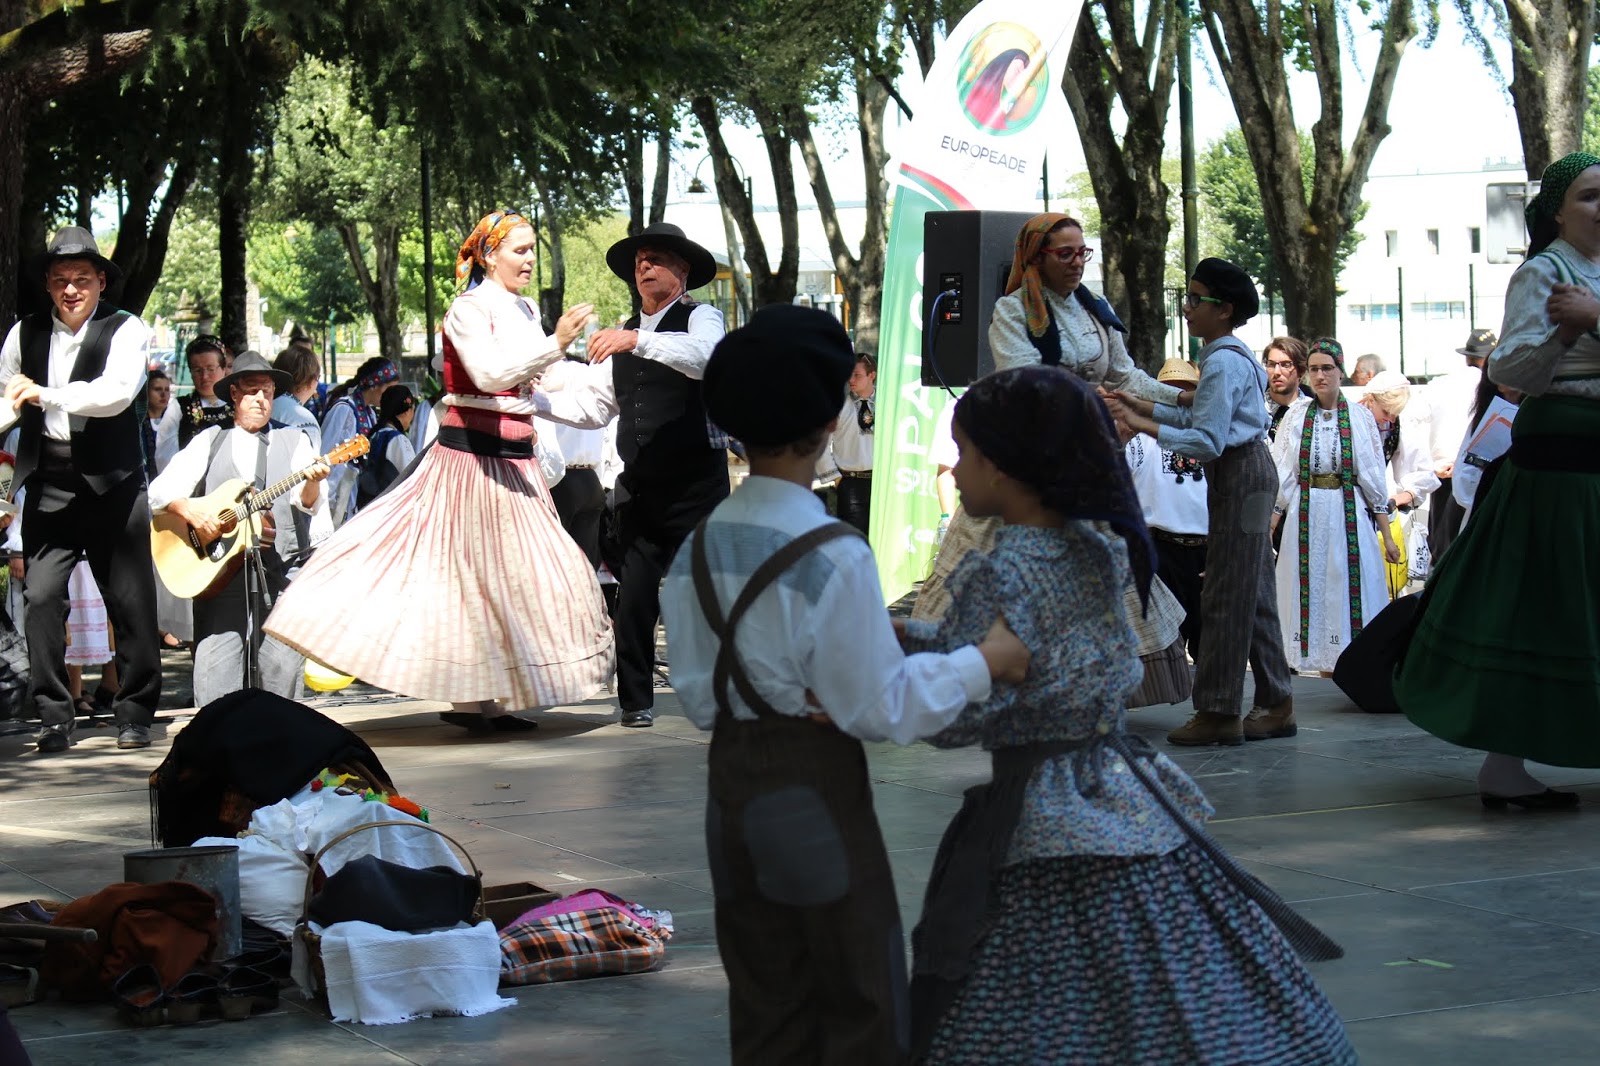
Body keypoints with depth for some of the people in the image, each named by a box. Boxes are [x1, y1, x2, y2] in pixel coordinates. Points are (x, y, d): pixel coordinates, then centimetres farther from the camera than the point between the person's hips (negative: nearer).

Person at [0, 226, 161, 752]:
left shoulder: (126, 331, -3)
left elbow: (117, 393, -19)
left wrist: (43, 394, -22)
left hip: (112, 482, -3)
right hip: (48, 484, 3)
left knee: (131, 601, 2)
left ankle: (135, 714, 14)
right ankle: (53, 718, 2)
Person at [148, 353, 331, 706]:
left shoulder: (293, 441, 17)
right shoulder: (209, 442, 16)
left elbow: (305, 501, 2)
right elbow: (159, 491, 9)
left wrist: (312, 482, -21)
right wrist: (189, 509, -11)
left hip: (280, 571, 0)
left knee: (281, 670, -12)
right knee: (214, 673, -13)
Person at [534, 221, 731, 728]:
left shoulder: (701, 319, -1)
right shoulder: (622, 335, 18)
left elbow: (703, 356, -26)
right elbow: (589, 405, 17)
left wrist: (638, 340, -37)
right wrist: (530, 399, 5)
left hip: (696, 483, -5)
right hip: (639, 486, 5)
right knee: (634, 594, 2)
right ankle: (636, 700, 11)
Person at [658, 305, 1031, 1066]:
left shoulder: (699, 548, 1)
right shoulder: (834, 558, -19)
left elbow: (696, 693, 4)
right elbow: (881, 707, -15)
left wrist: (769, 702, 0)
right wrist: (984, 660, -8)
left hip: (732, 782, 6)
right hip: (816, 792, -6)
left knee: (765, 1004, 14)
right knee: (861, 1002, 8)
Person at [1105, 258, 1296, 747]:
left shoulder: (1222, 363, -19)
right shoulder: (1233, 356, 14)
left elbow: (1207, 441, -23)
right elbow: (1205, 418, 18)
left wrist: (1144, 425, -22)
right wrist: (1145, 407, 11)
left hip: (1239, 474, -11)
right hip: (1249, 471, 11)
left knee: (1226, 595, -6)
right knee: (1252, 594, 13)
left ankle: (1218, 711, -2)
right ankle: (1276, 705, 18)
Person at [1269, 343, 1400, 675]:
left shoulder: (1360, 417, 2)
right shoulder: (1296, 416, 5)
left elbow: (1374, 479, 3)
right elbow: (1281, 478, 4)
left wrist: (1387, 535, -1)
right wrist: (1266, 531, -1)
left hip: (1349, 516, -1)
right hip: (1305, 516, 1)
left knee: (1351, 587, -2)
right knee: (1311, 590, 2)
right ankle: (1325, 663, 8)